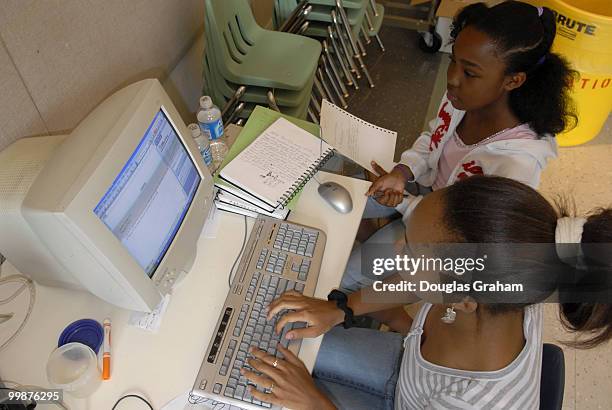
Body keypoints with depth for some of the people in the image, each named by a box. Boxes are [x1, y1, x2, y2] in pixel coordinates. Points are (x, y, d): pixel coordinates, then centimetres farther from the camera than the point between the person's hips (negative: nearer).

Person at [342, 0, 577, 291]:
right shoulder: (464, 96, -21)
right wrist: (403, 172, -18)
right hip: (426, 184, 5)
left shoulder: (518, 163, -37)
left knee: (343, 276, -6)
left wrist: (402, 202, -25)